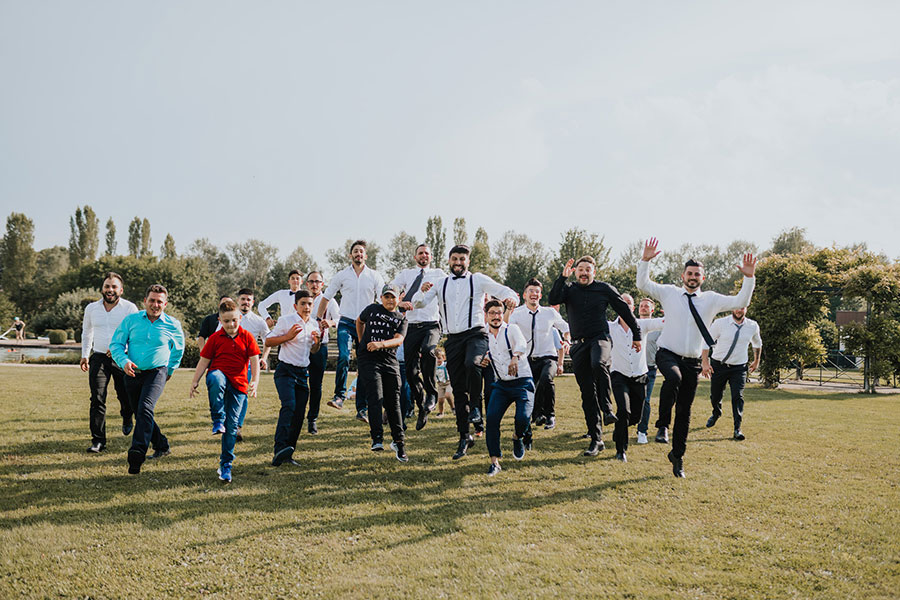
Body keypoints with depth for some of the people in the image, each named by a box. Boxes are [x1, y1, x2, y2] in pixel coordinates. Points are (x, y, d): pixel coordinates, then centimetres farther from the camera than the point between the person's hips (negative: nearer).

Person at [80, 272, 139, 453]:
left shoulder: (130, 308, -3)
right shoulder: (91, 308, 9)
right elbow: (86, 333, 24)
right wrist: (84, 355, 17)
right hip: (99, 358, 2)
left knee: (126, 397, 6)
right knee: (97, 399, -9)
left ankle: (127, 418, 42)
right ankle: (98, 441, -4)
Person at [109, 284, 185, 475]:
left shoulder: (173, 325, 1)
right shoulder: (130, 320, 2)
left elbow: (178, 350, 19)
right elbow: (116, 344, 5)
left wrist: (170, 371, 22)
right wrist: (124, 362, -13)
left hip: (156, 373, -4)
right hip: (132, 373, 4)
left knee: (145, 408, -25)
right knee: (139, 414, 13)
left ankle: (137, 454, -32)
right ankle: (161, 446, 33)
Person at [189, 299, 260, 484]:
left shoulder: (247, 337, 3)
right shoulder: (215, 338, 4)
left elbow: (255, 360, -1)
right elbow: (204, 360, 6)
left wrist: (255, 381, -14)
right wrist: (195, 381, -2)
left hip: (238, 383, 1)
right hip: (219, 374, -1)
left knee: (232, 425, 0)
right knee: (216, 379, -41)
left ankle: (226, 464, 13)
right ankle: (217, 420, -24)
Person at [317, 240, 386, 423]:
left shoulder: (375, 276, 7)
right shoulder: (342, 275, 7)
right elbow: (326, 298, 13)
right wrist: (318, 319, 9)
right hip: (346, 323, -1)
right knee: (344, 357, -25)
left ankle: (362, 409, 7)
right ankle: (339, 396, -11)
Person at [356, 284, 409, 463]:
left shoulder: (401, 318, 10)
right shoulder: (372, 309, 11)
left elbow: (399, 340, -7)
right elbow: (359, 321, 31)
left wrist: (381, 344, -24)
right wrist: (362, 342, 25)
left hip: (390, 361, 2)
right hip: (368, 360, -1)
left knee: (393, 403, 4)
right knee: (375, 398, -15)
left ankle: (398, 441, 13)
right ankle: (377, 439, -19)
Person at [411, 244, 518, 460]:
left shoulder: (478, 280, 7)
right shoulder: (440, 284, 14)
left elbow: (504, 291, 1)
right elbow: (417, 303, 7)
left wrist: (511, 298, -23)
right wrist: (423, 291, -15)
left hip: (475, 334, -3)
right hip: (453, 339, 3)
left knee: (472, 364, -35)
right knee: (458, 389, 4)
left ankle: (475, 407, -14)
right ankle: (464, 437, 12)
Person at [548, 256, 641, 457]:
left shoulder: (605, 289, 6)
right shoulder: (569, 289, 9)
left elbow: (625, 311, 13)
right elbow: (553, 299, -11)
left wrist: (636, 335, 15)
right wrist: (563, 277, -16)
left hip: (600, 338, -2)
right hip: (579, 344, 2)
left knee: (598, 364, -38)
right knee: (587, 393, 2)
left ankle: (607, 408, -21)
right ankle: (596, 439, 7)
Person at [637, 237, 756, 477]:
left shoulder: (711, 300, 6)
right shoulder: (669, 293, 2)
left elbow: (740, 302, -1)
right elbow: (643, 284, -4)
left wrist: (749, 278, -12)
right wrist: (645, 260, -17)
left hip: (692, 361, 3)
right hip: (667, 354, -3)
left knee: (685, 412, 8)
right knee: (673, 377, -39)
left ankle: (677, 456, 24)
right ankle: (662, 425, -24)